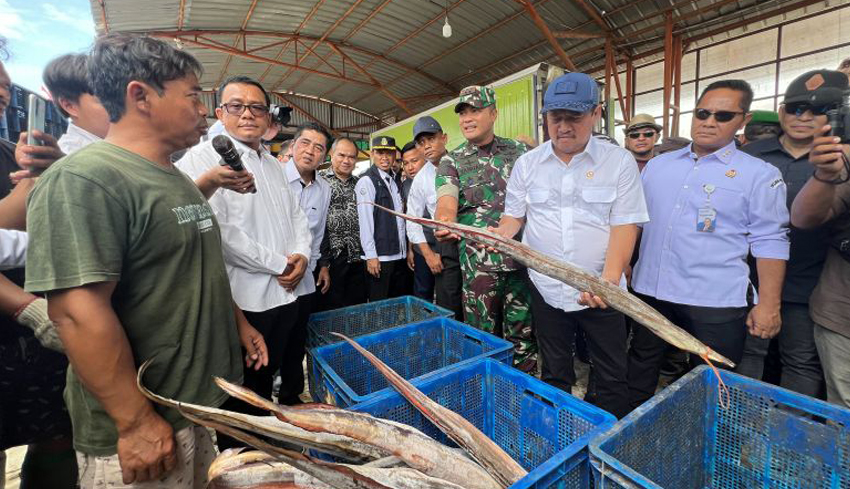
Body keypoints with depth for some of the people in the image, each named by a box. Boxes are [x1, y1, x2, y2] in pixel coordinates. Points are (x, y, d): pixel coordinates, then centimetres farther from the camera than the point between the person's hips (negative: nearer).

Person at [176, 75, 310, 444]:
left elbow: (297, 216, 16)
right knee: (240, 394, 11)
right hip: (242, 301, -7)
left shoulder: (274, 164, 15)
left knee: (265, 381, 23)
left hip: (284, 295, 7)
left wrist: (301, 255, -3)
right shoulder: (203, 158, -9)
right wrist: (279, 263, -14)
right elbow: (218, 230, -20)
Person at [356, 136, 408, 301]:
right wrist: (371, 256, -17)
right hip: (379, 257, -7)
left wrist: (406, 250, 10)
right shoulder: (367, 181, -9)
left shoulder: (395, 181, 12)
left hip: (400, 255, 7)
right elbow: (365, 220, -14)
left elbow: (400, 219, 12)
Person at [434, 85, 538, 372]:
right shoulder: (451, 162, 2)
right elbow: (446, 201, -16)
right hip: (478, 263, -2)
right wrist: (445, 222, -40)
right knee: (483, 335, 9)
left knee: (523, 333, 13)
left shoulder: (519, 151, 10)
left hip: (523, 257, 3)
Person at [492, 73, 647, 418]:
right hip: (546, 289, 2)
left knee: (611, 378, 12)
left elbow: (625, 225, -9)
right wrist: (497, 236, -15)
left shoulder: (620, 162, -3)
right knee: (554, 375, 18)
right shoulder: (527, 163, 4)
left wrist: (609, 279, -22)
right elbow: (514, 216, 7)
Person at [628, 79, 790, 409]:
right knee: (640, 369, 18)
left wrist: (768, 304, -8)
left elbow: (769, 242, -3)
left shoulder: (760, 175, -1)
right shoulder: (658, 165, 9)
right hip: (650, 290, 4)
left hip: (715, 301, -3)